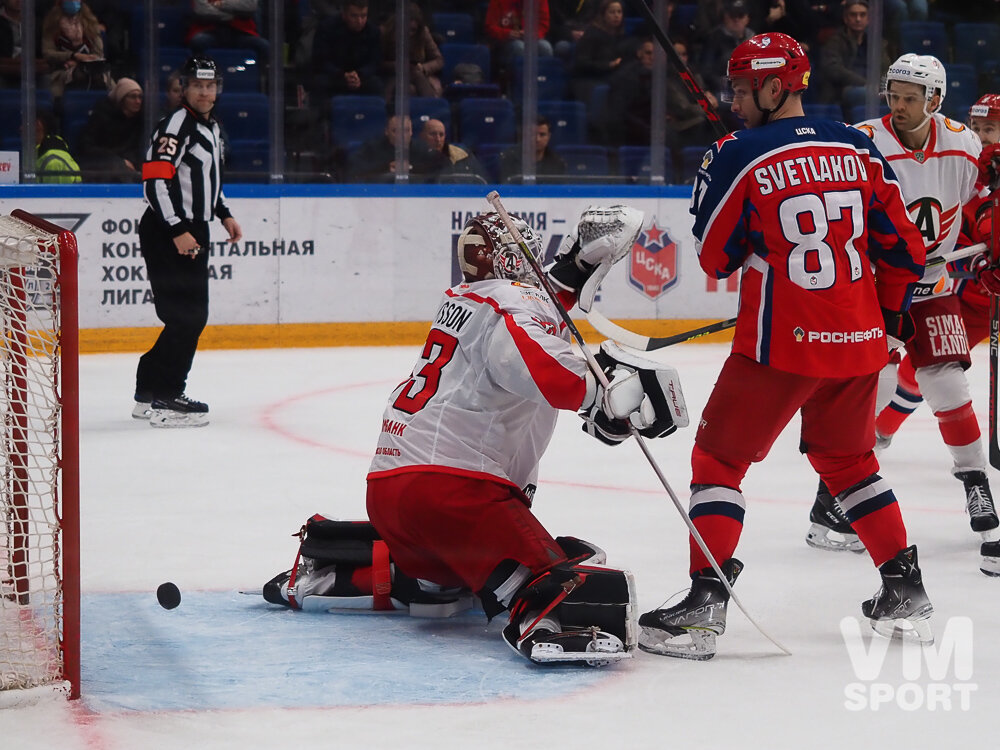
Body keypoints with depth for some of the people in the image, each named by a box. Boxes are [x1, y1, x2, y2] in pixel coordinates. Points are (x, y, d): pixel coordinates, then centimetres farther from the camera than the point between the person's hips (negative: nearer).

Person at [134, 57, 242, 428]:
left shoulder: (211, 127, 16)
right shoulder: (176, 125, -15)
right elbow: (155, 181, -23)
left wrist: (224, 214, 21)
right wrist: (177, 231, -26)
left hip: (193, 233, 10)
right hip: (166, 234, -10)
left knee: (194, 317, 12)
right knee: (186, 317, -13)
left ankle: (151, 392, 18)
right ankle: (162, 400, -10)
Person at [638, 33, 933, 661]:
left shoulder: (739, 156, -10)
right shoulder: (858, 148, 5)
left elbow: (716, 259, -1)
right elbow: (902, 245, 9)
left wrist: (712, 177, 11)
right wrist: (890, 309, 25)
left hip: (781, 344, -5)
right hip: (858, 342, 5)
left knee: (720, 458, 4)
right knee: (848, 460, 24)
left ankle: (706, 603, -6)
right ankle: (907, 589, 25)